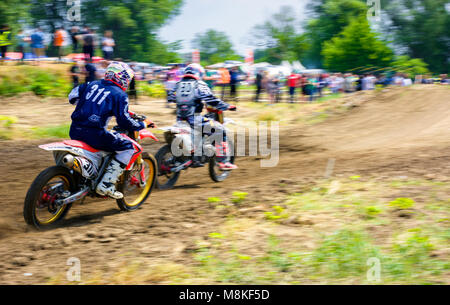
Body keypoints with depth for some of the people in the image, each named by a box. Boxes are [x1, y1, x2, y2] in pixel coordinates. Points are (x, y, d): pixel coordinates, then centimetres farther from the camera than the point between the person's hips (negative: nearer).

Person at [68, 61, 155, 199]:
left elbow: (72, 97, 21)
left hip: (75, 131, 8)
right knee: (131, 148, 1)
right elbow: (124, 121, -10)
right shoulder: (119, 95, -2)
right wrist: (143, 124, 5)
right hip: (94, 133, -7)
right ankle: (106, 184, -8)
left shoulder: (92, 84, 16)